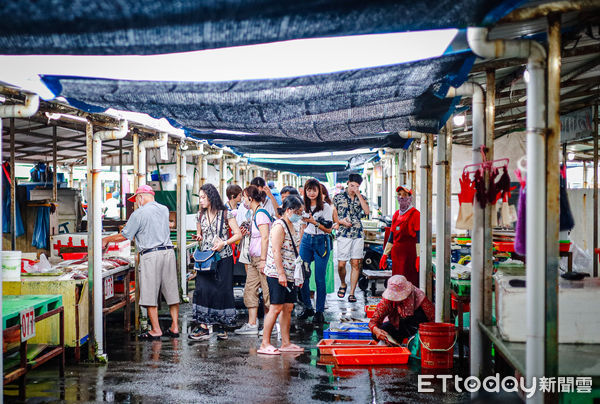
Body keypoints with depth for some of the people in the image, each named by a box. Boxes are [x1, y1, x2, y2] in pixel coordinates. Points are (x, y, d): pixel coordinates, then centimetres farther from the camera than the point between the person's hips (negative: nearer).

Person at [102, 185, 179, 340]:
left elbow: (124, 236, -1)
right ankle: (174, 327, 12)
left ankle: (156, 330, 1)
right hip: (168, 251, 6)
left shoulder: (138, 214, -6)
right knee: (171, 292, 9)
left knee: (150, 294, 1)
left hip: (150, 255, -6)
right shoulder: (164, 209, 12)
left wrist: (106, 239, 16)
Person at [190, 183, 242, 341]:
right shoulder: (200, 215, 11)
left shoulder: (225, 214, -3)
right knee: (202, 289, -9)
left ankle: (222, 326, 10)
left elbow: (238, 234, -3)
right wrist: (198, 238, 2)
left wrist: (223, 243, -15)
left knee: (222, 291, -1)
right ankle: (203, 327, -9)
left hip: (223, 258, -3)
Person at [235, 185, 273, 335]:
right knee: (250, 290, 7)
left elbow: (265, 238, -19)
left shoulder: (260, 214, -14)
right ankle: (252, 325, 10)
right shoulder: (254, 213, 15)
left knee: (267, 292, -2)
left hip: (262, 257, -10)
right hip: (253, 258, 10)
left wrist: (263, 260, -22)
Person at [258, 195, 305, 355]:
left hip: (290, 274, 9)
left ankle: (286, 343, 15)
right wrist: (281, 274, -21)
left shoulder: (293, 227, 18)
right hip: (276, 274, -9)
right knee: (276, 307, -9)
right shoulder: (279, 225, -11)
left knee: (288, 307, 9)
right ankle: (265, 344, -5)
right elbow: (276, 252, -17)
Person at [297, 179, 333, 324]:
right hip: (306, 241, 4)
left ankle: (319, 311, 6)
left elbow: (329, 229, -7)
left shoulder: (326, 207, -4)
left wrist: (314, 222, -19)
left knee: (319, 278, -3)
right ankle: (307, 308, 17)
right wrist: (299, 245, 18)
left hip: (321, 242, -4)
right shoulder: (304, 206, 10)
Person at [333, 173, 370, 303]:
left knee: (356, 264, -1)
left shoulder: (361, 198, 11)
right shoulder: (338, 197, 5)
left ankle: (352, 293, 4)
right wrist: (341, 221, -11)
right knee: (341, 264, -3)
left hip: (358, 235, 2)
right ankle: (343, 284, 26)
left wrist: (358, 195, -8)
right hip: (343, 234, -2)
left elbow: (367, 211, -7)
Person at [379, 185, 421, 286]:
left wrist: (418, 256, -17)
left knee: (409, 283, -11)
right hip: (396, 253, 7)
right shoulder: (396, 214, 16)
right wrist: (385, 255, 18)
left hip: (410, 253, -7)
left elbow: (419, 238, -10)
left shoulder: (415, 214, -5)